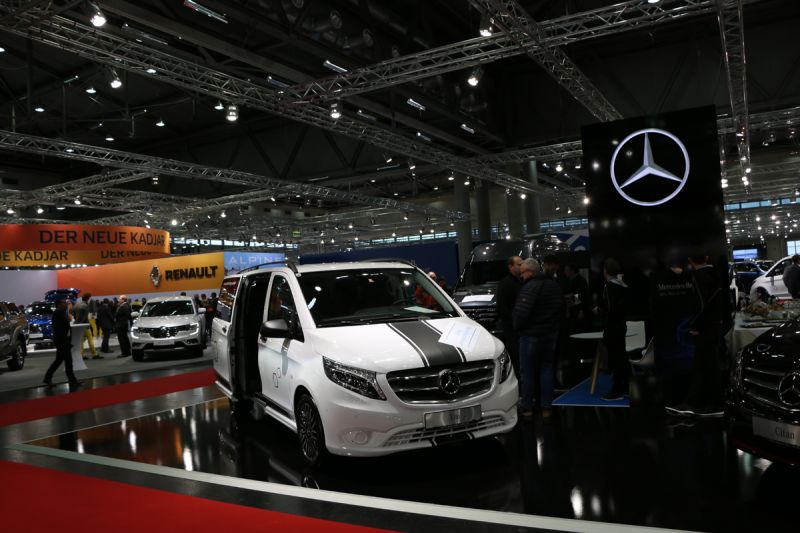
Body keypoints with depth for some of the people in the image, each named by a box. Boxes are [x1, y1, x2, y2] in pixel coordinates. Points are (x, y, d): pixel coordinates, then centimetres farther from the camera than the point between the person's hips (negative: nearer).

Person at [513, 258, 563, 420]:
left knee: (527, 372, 5)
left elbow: (521, 312, -24)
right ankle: (546, 407, 14)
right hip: (551, 334, 7)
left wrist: (517, 327, -6)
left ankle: (526, 407, 11)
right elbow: (561, 309, 13)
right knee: (547, 370, 13)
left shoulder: (529, 287, -20)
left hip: (531, 335, -7)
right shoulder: (554, 286, 8)